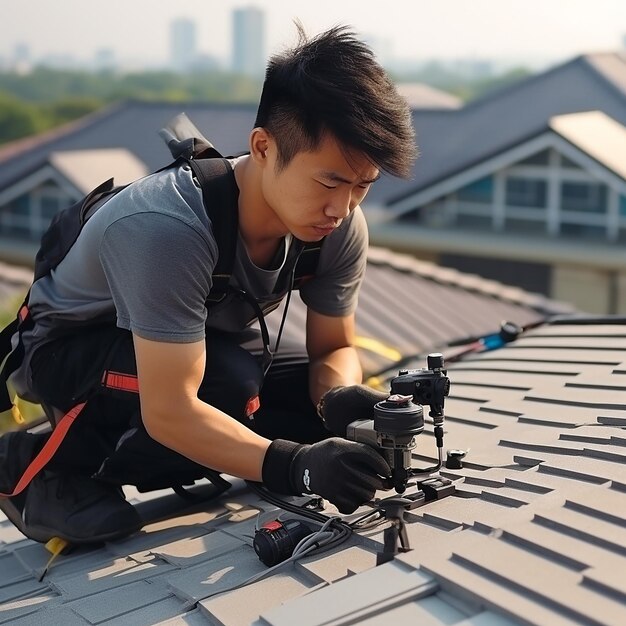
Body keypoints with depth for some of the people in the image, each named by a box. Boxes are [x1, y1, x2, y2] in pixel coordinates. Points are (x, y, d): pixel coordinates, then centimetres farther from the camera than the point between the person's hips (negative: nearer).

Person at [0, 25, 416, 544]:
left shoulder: (342, 229, -19)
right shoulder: (167, 228, -38)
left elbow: (334, 349, -6)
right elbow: (168, 412, -38)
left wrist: (344, 398, -29)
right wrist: (299, 466, -47)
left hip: (205, 346, 7)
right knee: (232, 384, -34)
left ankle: (103, 449, -2)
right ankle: (51, 461, -10)